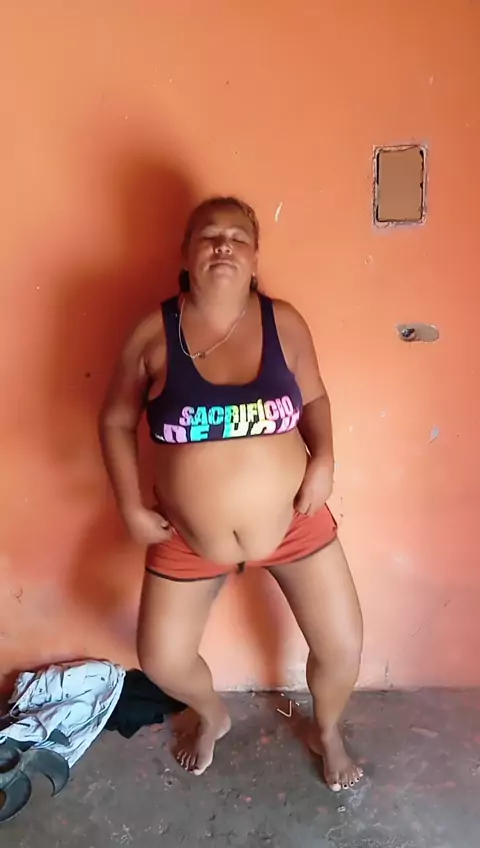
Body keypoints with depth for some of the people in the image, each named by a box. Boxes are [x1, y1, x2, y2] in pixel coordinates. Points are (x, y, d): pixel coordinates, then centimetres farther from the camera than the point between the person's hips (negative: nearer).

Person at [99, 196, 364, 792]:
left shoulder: (283, 322, -9)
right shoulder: (154, 333, -13)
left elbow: (313, 397, 5)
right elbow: (116, 421, -1)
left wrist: (323, 456, -12)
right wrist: (129, 505, -8)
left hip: (294, 525, 0)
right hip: (187, 540, 0)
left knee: (343, 648, 7)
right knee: (162, 661, 13)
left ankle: (326, 733, 43)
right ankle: (213, 718, 50)